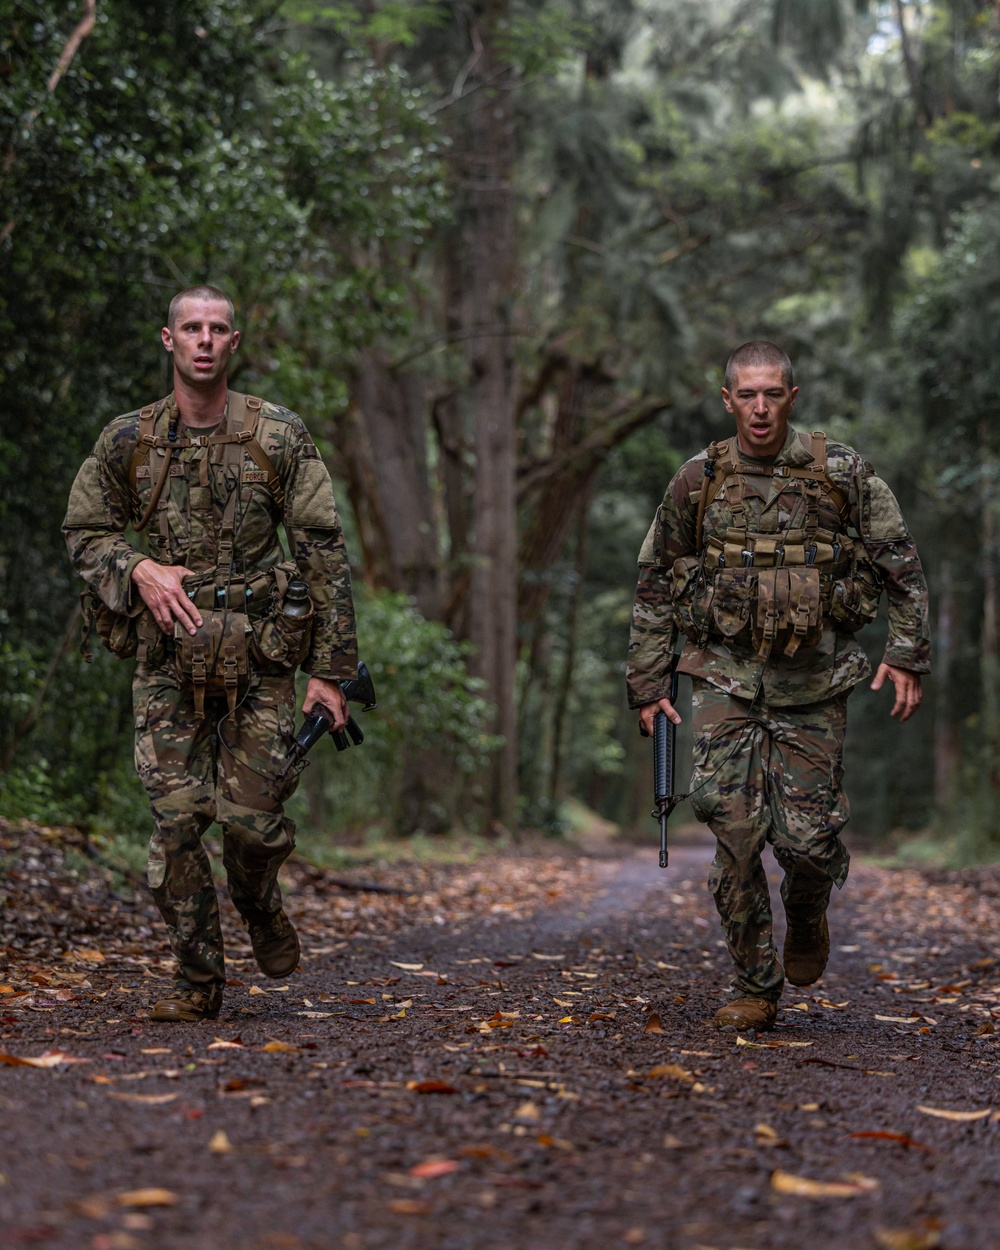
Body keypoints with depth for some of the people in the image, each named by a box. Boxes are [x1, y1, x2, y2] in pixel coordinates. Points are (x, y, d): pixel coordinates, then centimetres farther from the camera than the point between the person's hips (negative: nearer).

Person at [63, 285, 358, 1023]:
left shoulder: (280, 437, -2)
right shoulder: (127, 442, 2)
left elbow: (325, 553, -1)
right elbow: (84, 532, 14)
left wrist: (332, 669, -4)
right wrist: (137, 568, -9)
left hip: (260, 657, -1)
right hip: (170, 661, 1)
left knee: (252, 817, -4)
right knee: (177, 821, -4)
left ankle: (261, 907, 31)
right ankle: (198, 982, 9)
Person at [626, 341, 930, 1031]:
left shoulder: (843, 471, -1)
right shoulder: (698, 481, 2)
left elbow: (902, 565, 5)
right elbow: (655, 585, 11)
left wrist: (909, 655, -4)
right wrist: (649, 681, 8)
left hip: (813, 680, -1)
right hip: (726, 672, 1)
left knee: (809, 837, -4)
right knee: (735, 827, -9)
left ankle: (808, 915, 32)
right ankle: (756, 989, 3)